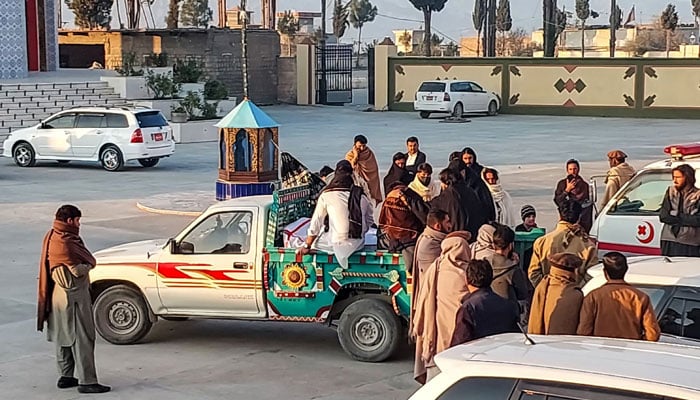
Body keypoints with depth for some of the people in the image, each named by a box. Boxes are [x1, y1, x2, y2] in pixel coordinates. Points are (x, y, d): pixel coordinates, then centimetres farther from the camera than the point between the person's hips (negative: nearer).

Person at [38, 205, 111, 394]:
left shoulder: (51, 237, 8)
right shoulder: (66, 242, -22)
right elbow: (80, 270, -20)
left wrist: (83, 265, -2)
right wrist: (87, 264, -1)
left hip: (58, 295, 10)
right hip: (74, 296, -10)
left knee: (63, 337, 17)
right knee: (82, 339, -4)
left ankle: (66, 376, 26)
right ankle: (87, 381, -2)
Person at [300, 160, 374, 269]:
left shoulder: (326, 195, -7)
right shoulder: (361, 196, 2)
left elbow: (315, 223, -4)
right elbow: (370, 220, 13)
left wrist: (307, 246, 3)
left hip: (337, 244, -4)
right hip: (358, 245, 4)